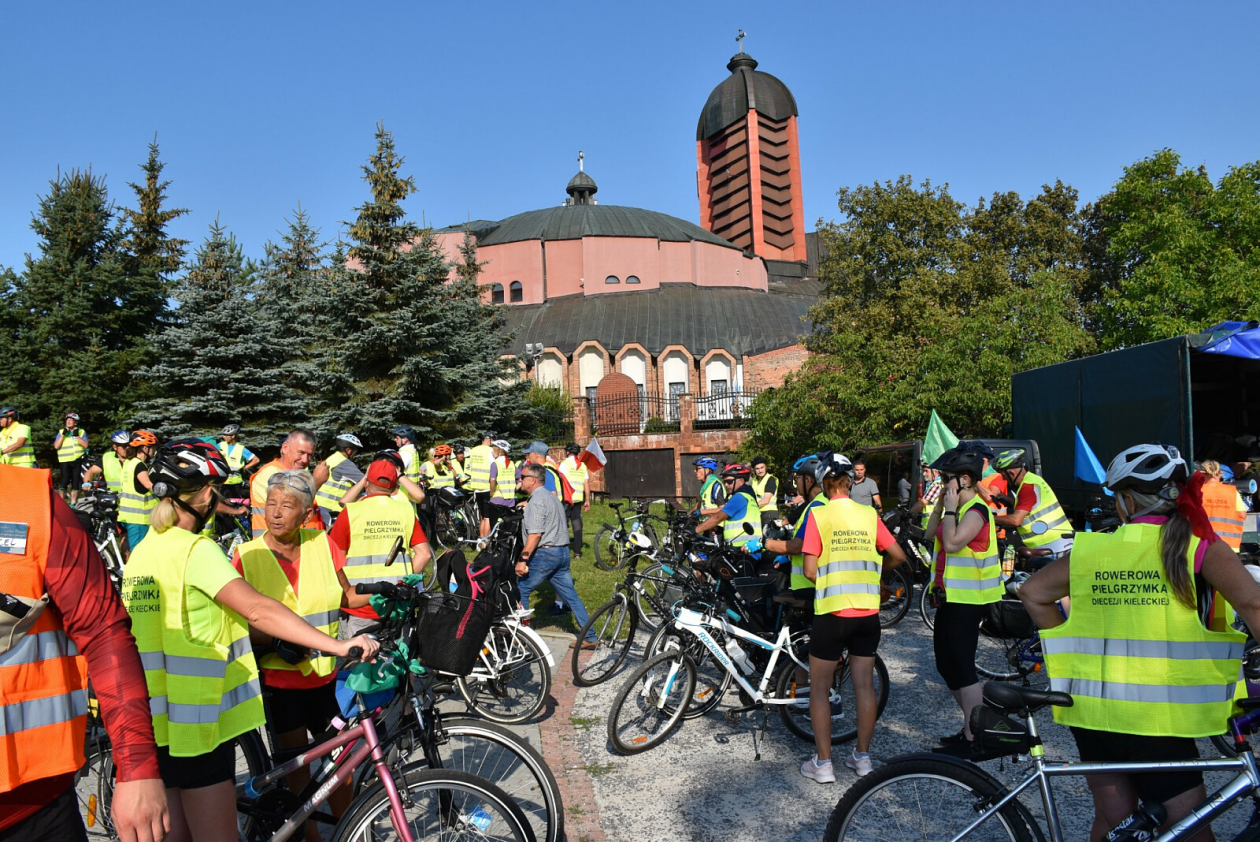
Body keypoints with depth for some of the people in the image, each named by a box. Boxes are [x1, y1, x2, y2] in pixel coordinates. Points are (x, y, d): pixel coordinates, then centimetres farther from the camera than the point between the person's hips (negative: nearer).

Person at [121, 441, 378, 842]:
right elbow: (258, 610, -28)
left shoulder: (141, 552, 7)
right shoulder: (196, 549, -18)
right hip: (195, 724, -8)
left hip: (156, 719, 8)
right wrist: (338, 645, -32)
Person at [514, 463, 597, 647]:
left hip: (545, 553, -10)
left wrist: (522, 560, -22)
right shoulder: (551, 496, 19)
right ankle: (590, 637, 10)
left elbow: (535, 534, -22)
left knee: (521, 591, 4)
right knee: (570, 595, 10)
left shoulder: (536, 500, -12)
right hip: (563, 552, 10)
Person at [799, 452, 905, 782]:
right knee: (865, 685, 13)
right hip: (868, 612, 4)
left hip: (832, 612, -4)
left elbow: (809, 571, -10)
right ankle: (862, 757, 24)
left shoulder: (818, 514, -8)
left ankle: (822, 763, 11)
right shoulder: (869, 514, 2)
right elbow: (898, 556, 7)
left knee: (820, 688, 8)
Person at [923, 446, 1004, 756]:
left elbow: (952, 543, -28)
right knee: (947, 666, 17)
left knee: (962, 669, -5)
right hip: (951, 597, 11)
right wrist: (940, 505, 4)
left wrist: (950, 509, -20)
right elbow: (931, 533, 12)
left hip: (967, 601, -11)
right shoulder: (959, 509, 14)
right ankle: (972, 726, 30)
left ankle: (972, 740, 5)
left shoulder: (976, 510, -17)